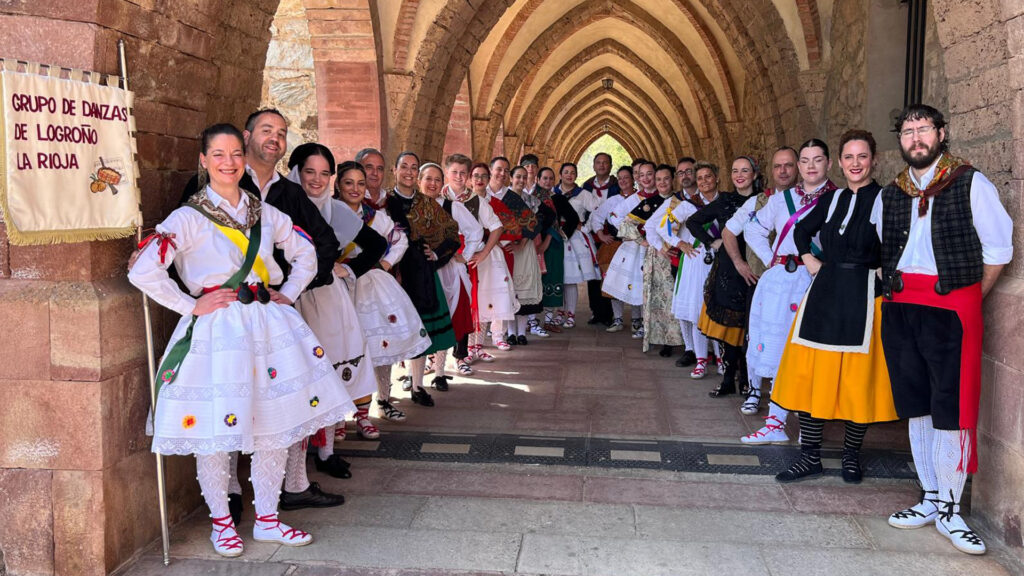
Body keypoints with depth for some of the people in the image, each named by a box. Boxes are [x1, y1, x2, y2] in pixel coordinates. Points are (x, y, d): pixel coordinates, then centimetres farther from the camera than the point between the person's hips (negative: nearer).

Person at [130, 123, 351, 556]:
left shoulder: (265, 213, 9)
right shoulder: (189, 218, -6)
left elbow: (305, 255, 21)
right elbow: (142, 271, -15)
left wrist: (287, 295, 9)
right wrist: (192, 305, -11)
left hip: (269, 325, 5)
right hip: (216, 331, -5)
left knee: (275, 425, 7)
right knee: (215, 427, 0)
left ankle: (267, 519, 23)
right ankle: (221, 521, 22)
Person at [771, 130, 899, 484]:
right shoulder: (831, 199, 12)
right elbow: (801, 230, 27)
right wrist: (808, 258, 14)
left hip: (864, 295, -4)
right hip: (825, 294, 5)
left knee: (859, 379, 2)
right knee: (811, 375, 3)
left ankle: (851, 455, 20)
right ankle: (810, 457, 12)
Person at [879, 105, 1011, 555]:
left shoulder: (971, 184, -1)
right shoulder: (889, 195, 13)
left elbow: (998, 250, 0)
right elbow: (877, 252, 20)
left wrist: (970, 298, 0)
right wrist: (892, 291, 9)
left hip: (952, 307, -5)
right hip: (900, 310, 5)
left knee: (951, 409, -6)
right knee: (916, 406, 9)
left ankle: (949, 510, 4)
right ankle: (930, 499, 20)